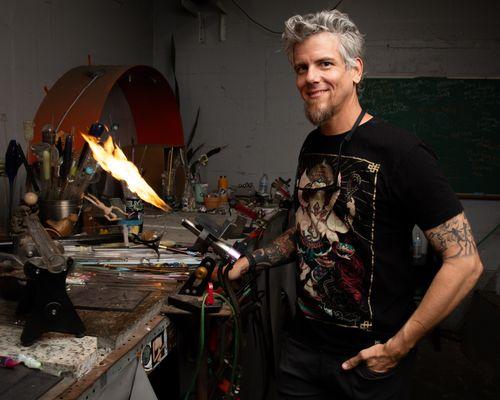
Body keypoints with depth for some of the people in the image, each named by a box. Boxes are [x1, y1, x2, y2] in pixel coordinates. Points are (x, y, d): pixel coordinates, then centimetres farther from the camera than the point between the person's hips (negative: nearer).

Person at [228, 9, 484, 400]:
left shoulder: (400, 152, -19)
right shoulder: (313, 146, 4)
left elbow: (465, 262, -20)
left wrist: (398, 347, -17)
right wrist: (250, 261, 5)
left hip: (369, 357, -6)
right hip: (305, 343, 6)